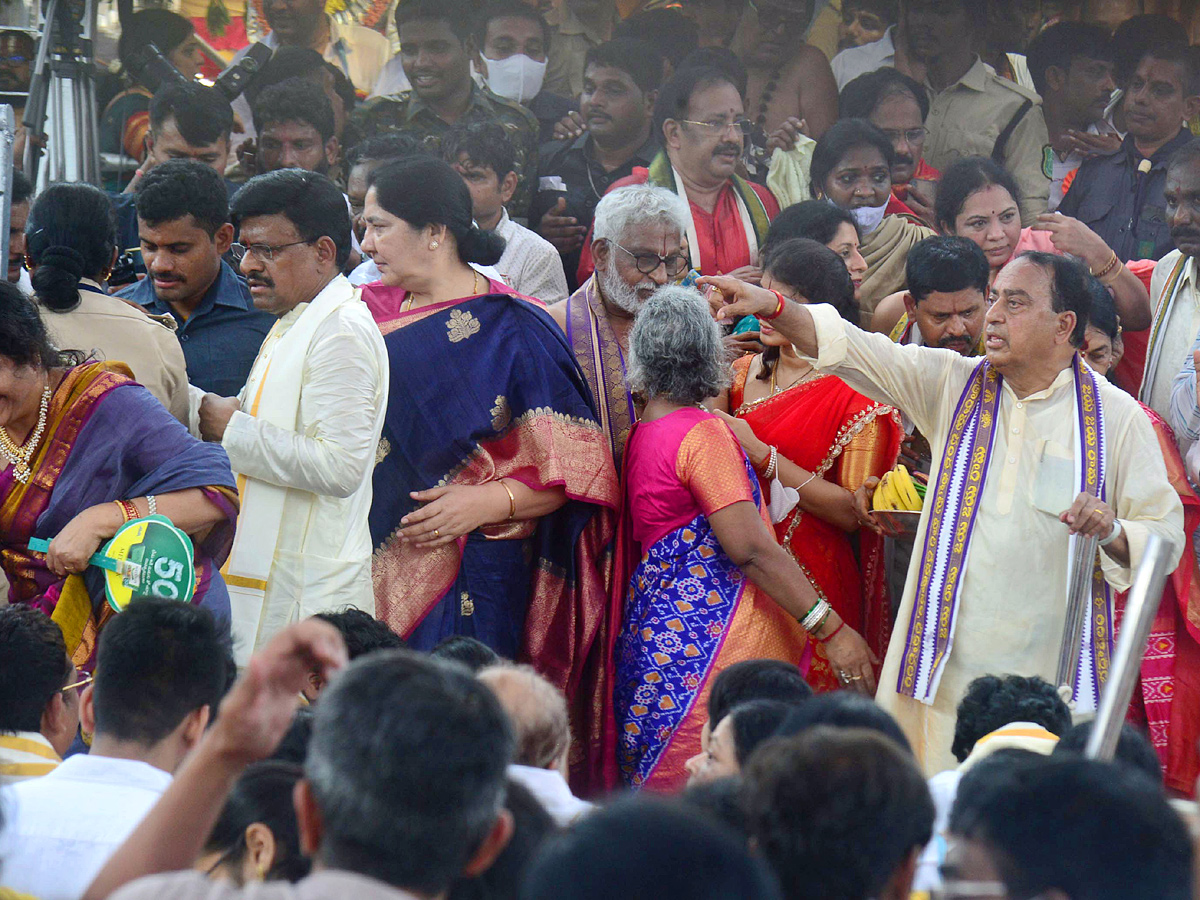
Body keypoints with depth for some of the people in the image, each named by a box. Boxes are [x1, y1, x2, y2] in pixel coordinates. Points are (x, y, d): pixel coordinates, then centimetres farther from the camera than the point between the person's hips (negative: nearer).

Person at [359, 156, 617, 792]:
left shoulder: (510, 332, -5)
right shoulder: (375, 314, 14)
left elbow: (578, 467, -6)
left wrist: (490, 502, -18)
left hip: (470, 582, -5)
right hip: (379, 567, 6)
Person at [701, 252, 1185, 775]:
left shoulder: (1117, 416, 2)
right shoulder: (952, 385, 9)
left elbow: (1167, 536, 2)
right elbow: (853, 350, 1)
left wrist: (1112, 531, -19)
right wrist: (771, 307, -14)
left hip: (1051, 675, -2)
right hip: (946, 667, 2)